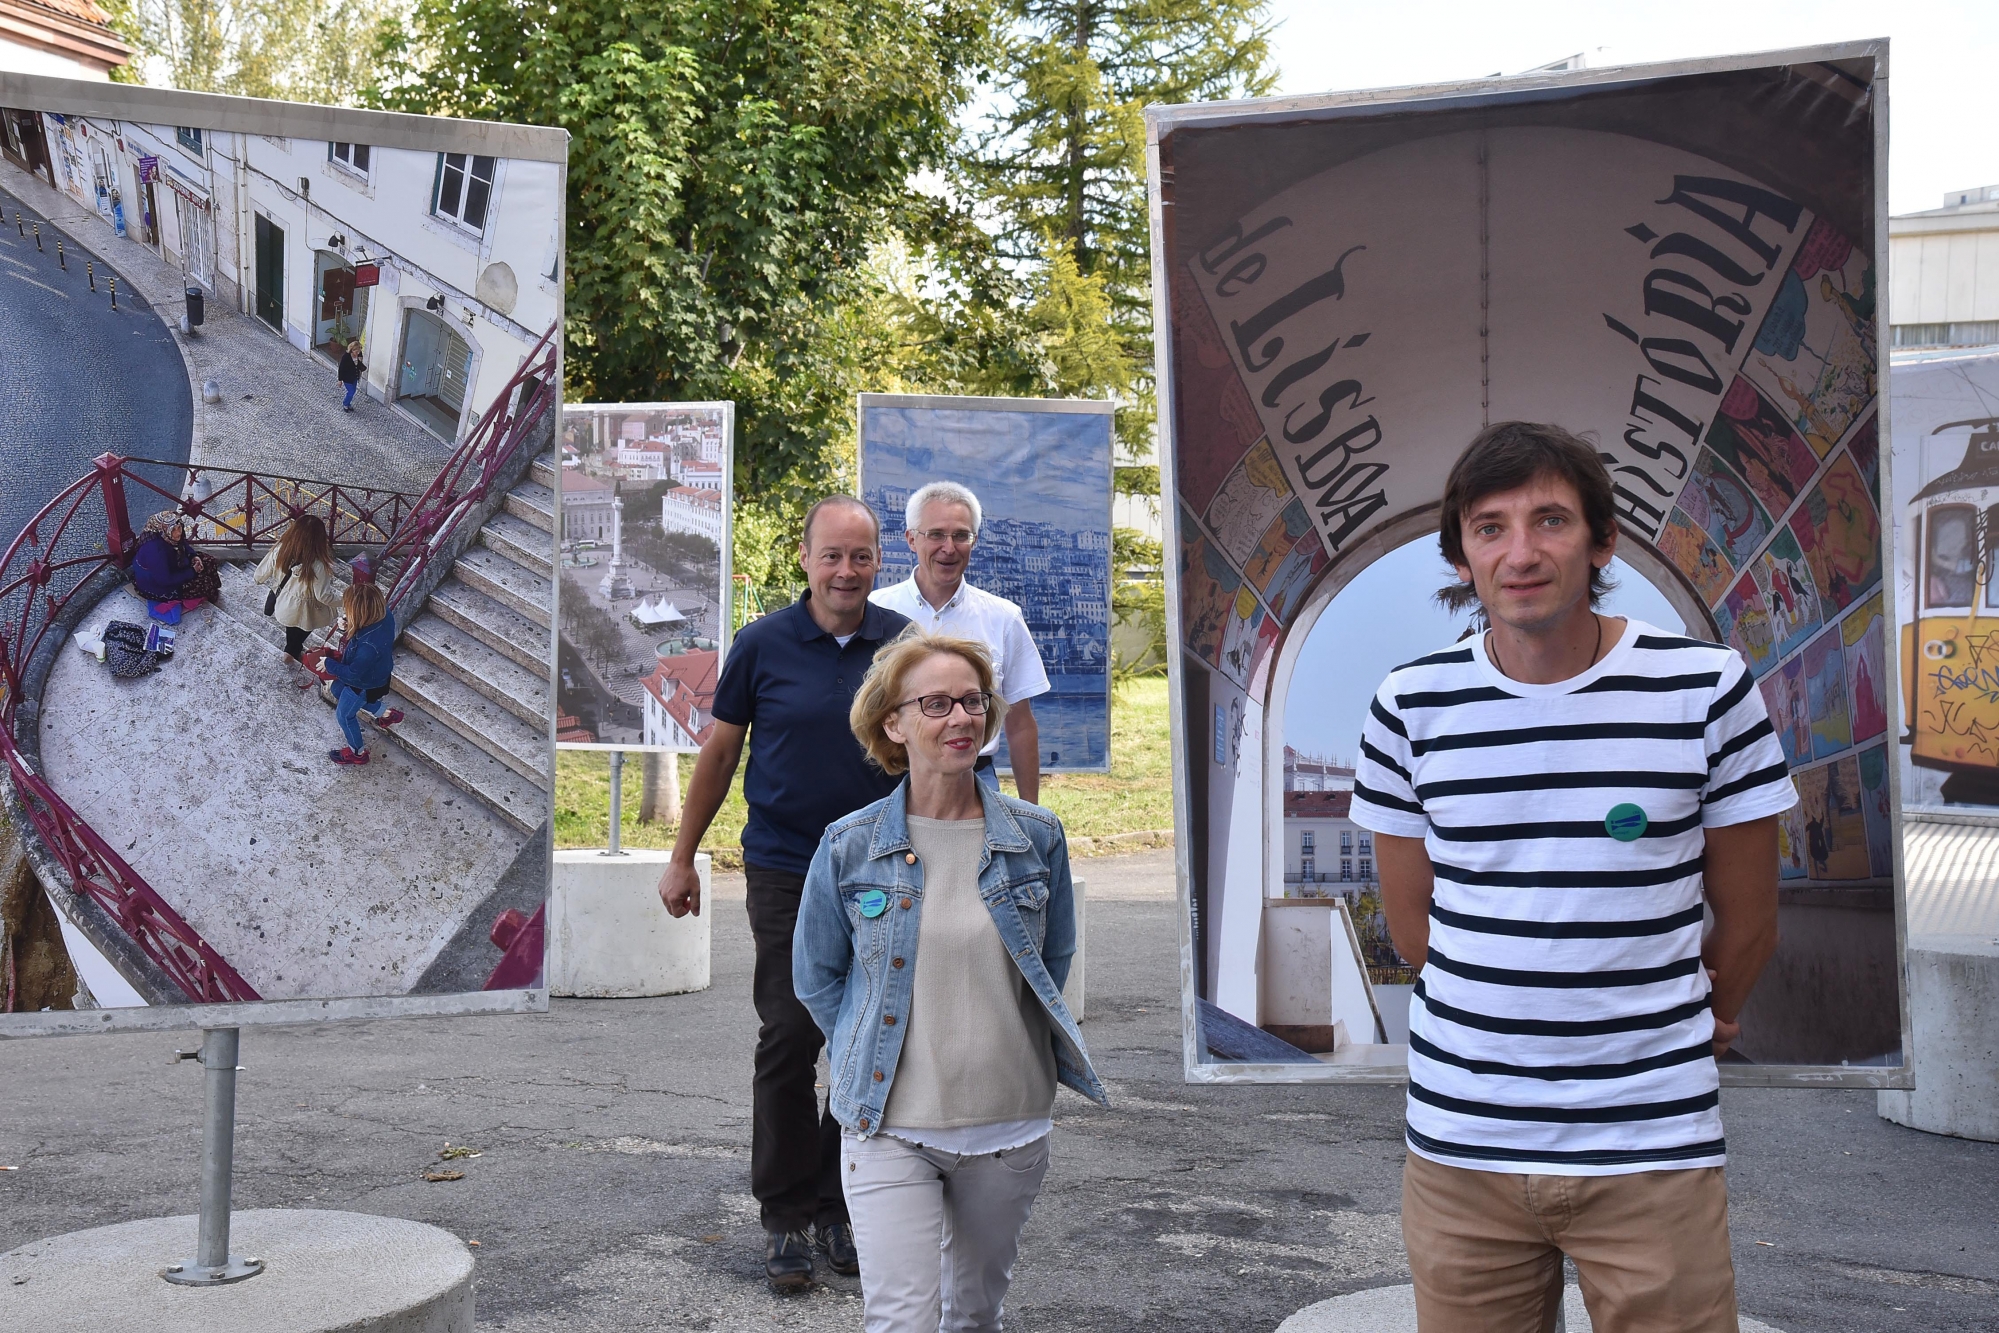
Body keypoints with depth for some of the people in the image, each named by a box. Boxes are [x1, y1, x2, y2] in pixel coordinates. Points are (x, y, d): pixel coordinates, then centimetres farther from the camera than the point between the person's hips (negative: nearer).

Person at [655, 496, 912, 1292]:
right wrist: (682, 859, 9)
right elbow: (720, 753, 7)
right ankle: (786, 1218, 11)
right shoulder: (763, 645, -1)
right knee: (788, 1043, -1)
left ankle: (841, 1209, 22)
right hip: (786, 874, -2)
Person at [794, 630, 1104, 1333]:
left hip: (1009, 1124, 2)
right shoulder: (848, 847, -6)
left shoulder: (1037, 837, -2)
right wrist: (871, 1064, 6)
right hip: (890, 1129, -2)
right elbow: (815, 978, 7)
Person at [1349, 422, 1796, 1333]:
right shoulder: (1411, 706, 0)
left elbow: (1747, 921, 5)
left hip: (1652, 1145, -1)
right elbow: (1412, 917, 8)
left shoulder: (1707, 688, -4)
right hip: (1459, 1139, 2)